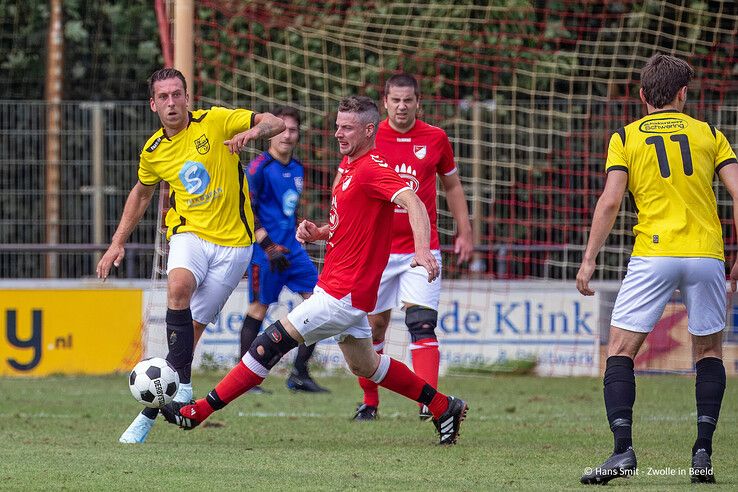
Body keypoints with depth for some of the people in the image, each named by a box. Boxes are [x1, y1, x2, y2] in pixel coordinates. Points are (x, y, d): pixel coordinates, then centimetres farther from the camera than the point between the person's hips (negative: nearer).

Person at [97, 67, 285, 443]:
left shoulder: (215, 121, -5)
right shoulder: (153, 152, 6)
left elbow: (275, 124, -6)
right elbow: (141, 193, 24)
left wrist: (254, 130, -29)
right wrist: (118, 242, 19)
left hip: (232, 242, -2)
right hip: (189, 233, 2)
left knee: (193, 328, -5)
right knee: (178, 287, -33)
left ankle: (151, 414, 5)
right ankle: (181, 388, -31)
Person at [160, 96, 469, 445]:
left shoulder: (372, 169, -16)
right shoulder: (349, 166, 15)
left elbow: (413, 203, -31)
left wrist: (423, 249, -48)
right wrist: (317, 232, 6)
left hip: (343, 294, -11)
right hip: (341, 288, 11)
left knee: (273, 342, -10)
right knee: (365, 366, 21)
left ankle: (199, 412, -8)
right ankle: (443, 406, 30)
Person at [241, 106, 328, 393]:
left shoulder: (296, 169, 13)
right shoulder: (260, 167, -10)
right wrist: (269, 247, -19)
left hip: (291, 249, 7)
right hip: (265, 251, -7)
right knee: (259, 307, -3)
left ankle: (300, 374, 5)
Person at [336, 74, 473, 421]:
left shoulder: (436, 139, 3)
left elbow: (452, 185, 16)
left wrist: (465, 233, 12)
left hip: (421, 250, -1)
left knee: (422, 324, -14)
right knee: (373, 325, 6)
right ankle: (369, 402, 21)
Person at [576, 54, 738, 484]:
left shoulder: (625, 138, 7)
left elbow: (610, 200, -4)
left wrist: (590, 259, -2)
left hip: (652, 256, -2)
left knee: (620, 351, 4)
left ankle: (623, 449, -13)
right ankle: (703, 453, 5)